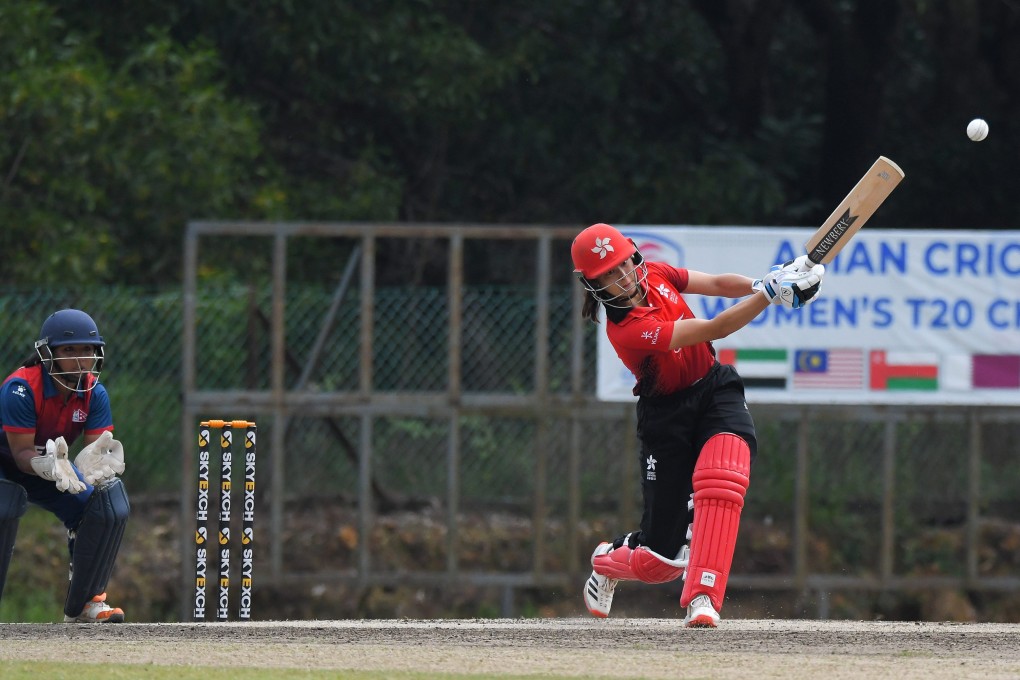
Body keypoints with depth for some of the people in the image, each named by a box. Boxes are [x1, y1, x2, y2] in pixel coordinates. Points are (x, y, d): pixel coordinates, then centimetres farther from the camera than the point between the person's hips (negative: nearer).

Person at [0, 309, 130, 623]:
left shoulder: (94, 393, -14)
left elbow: (96, 447, -18)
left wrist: (96, 462, -44)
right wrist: (49, 466, -53)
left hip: (53, 463, 6)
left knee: (112, 507, -11)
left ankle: (84, 602, 3)